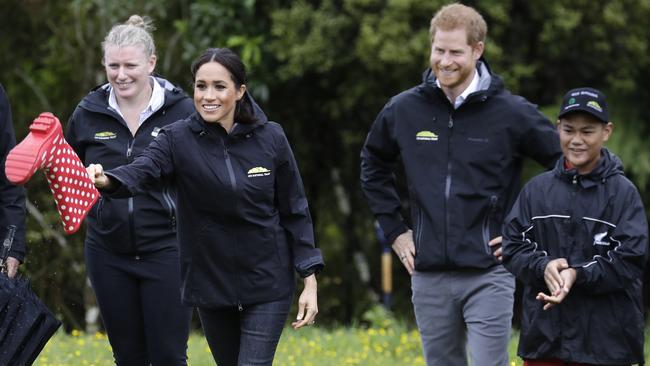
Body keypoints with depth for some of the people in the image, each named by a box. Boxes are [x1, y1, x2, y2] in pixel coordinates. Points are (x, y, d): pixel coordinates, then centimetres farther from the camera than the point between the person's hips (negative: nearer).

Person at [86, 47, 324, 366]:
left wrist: (310, 282, -3)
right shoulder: (178, 139, -8)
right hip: (211, 283, 2)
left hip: (267, 283, -2)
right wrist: (106, 180, -51)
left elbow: (295, 211, 1)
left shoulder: (270, 138, -6)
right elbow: (141, 170, -27)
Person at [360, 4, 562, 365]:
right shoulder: (404, 110, 5)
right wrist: (395, 229, 14)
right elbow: (374, 165, 23)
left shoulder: (512, 113, -6)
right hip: (429, 275, 4)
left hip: (488, 274, -4)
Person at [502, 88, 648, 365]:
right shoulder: (537, 189, 7)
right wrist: (543, 266, -15)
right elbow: (512, 247, 5)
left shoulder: (622, 192, -3)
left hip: (605, 341, -3)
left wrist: (578, 275, -21)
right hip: (544, 334, 3)